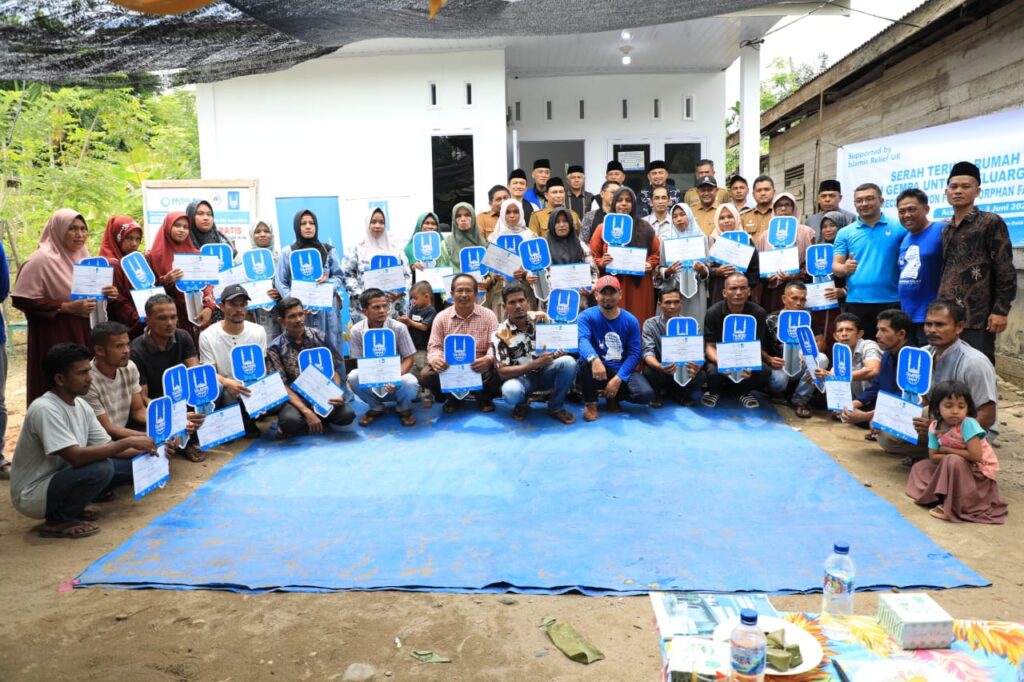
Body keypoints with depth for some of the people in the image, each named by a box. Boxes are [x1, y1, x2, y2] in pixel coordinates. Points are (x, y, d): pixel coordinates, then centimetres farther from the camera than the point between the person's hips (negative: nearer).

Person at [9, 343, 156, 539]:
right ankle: (57, 522, -9)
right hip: (32, 495, -8)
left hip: (59, 479, 8)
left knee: (133, 463, -1)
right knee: (101, 468, -31)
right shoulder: (45, 409, -24)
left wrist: (145, 451, -12)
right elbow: (76, 457, -32)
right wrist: (128, 442, -28)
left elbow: (107, 447, 4)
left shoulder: (81, 405, 1)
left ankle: (70, 508, 7)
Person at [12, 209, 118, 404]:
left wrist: (103, 293, -2)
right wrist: (67, 308, -20)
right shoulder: (41, 260, -13)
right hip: (54, 338, -7)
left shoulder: (82, 257, 10)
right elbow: (22, 300, -17)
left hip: (82, 334, 7)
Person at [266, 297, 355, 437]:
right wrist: (306, 412, -23)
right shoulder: (275, 348, -6)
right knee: (290, 421, -36)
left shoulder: (319, 336, 0)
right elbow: (282, 386, -10)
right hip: (296, 398, -2)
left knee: (346, 415, -27)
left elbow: (335, 367, 4)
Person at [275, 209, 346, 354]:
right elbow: (280, 282, 2)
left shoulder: (329, 251, 11)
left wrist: (328, 282, -13)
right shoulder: (287, 252, 6)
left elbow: (340, 277, 10)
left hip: (326, 308, 1)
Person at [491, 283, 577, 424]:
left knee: (569, 362, -27)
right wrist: (536, 363, -29)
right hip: (520, 377, -3)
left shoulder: (541, 318, -6)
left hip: (545, 373, 3)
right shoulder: (500, 335, -14)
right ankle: (522, 404, 2)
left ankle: (556, 407, -4)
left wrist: (559, 352, -25)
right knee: (510, 392, -38)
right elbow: (502, 372, -18)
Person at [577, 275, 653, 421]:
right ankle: (590, 403, -11)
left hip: (622, 371, 2)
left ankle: (613, 397, 10)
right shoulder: (587, 316, -7)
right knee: (587, 361, -36)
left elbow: (634, 353, -6)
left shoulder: (630, 320, 0)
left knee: (646, 394, -24)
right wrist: (594, 359, -49)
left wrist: (618, 378, -20)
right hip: (597, 369, -2)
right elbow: (582, 340, -26)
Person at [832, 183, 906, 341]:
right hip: (856, 302, 1)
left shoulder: (898, 229, 4)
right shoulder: (845, 233, 8)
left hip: (891, 302, -1)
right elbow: (835, 266, 5)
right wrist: (845, 268, -17)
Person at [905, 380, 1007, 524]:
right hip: (957, 469, 7)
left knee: (953, 462, -33)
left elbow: (976, 456, -29)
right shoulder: (934, 427, -9)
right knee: (920, 467, 3)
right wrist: (954, 456, -21)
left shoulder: (968, 424, -26)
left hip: (980, 471, -7)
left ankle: (951, 507, -20)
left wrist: (947, 450, -18)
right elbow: (933, 456, -4)